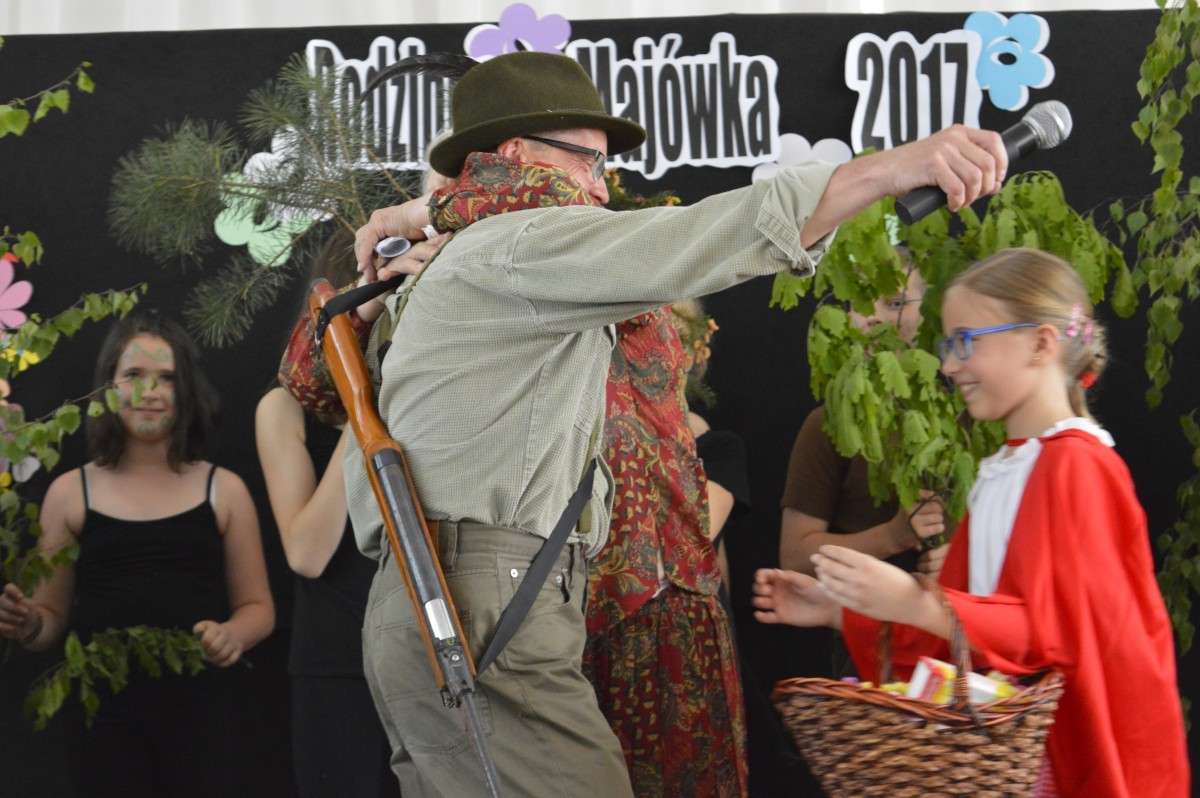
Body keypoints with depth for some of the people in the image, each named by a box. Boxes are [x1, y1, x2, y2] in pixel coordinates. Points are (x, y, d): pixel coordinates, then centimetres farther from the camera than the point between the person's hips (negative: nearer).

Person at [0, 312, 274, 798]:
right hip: (100, 716, 0)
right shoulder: (69, 494, 5)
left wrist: (234, 634, -12)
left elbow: (257, 607, 9)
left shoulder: (224, 490, 5)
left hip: (194, 716, 0)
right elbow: (52, 615, 11)